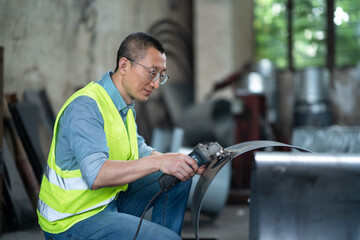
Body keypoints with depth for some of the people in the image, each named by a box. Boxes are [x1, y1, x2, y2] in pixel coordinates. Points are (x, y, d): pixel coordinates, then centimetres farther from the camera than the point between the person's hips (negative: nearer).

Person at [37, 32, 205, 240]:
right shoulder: (86, 106, -23)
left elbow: (138, 151, 12)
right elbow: (96, 174, -34)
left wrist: (184, 163, -4)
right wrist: (158, 162, -40)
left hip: (110, 199, 10)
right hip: (74, 220, -10)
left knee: (178, 180, 9)